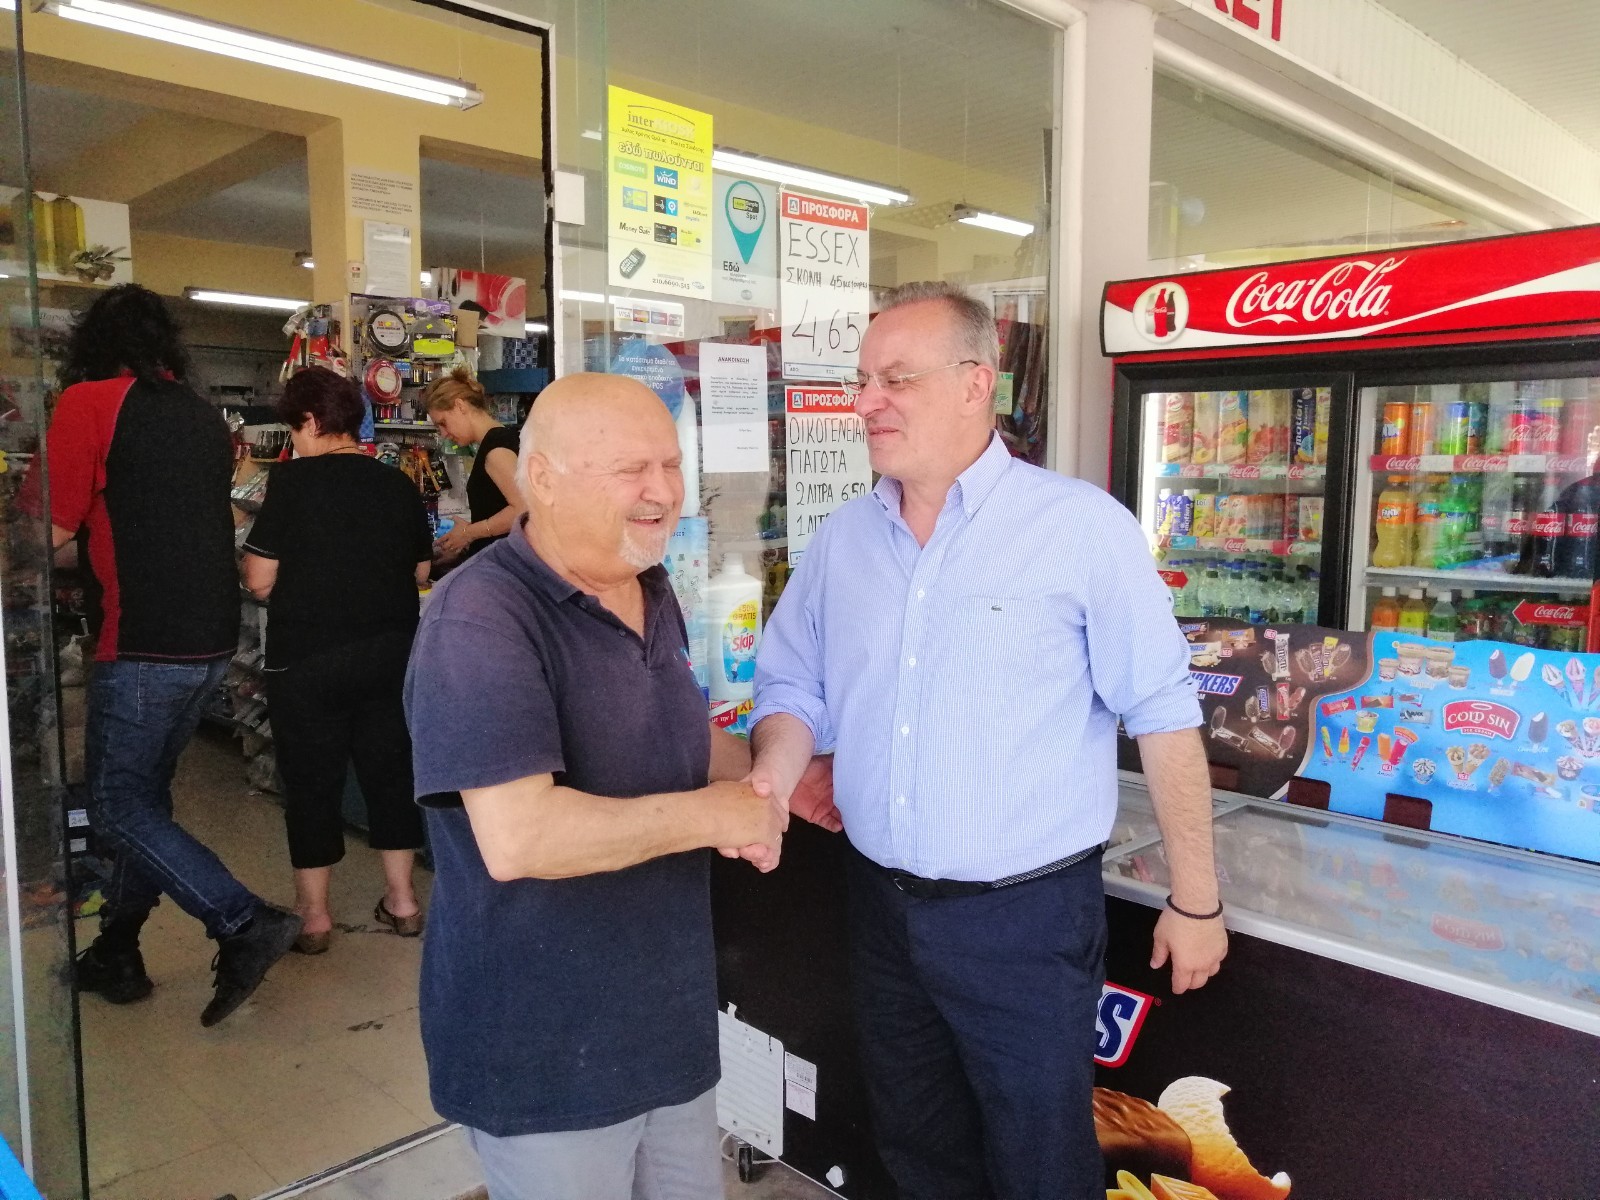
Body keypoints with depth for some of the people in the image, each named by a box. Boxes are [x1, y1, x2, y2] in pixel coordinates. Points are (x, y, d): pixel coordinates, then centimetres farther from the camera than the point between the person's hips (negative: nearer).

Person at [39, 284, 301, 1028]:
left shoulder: (88, 402, -6)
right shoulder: (202, 416, 13)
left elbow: (56, 530, -5)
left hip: (146, 641, -7)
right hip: (213, 636, 7)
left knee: (117, 804, 3)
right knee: (145, 791, 18)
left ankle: (245, 925, -5)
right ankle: (115, 953, 28)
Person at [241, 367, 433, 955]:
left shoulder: (293, 480, -12)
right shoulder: (399, 484, 2)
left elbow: (259, 580, -12)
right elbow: (421, 573, 10)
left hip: (307, 658, -4)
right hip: (391, 654, 4)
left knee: (311, 779, 8)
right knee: (390, 768, 14)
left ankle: (313, 914, 18)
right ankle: (401, 897, 24)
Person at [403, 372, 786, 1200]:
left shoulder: (651, 594, 5)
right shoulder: (482, 618, -24)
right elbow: (516, 838, -33)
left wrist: (768, 780, 0)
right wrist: (710, 815, -22)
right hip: (545, 1053, -8)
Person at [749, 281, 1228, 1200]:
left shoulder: (1082, 529, -13)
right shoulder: (843, 540, 2)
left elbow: (1163, 715, -10)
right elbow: (796, 687, 8)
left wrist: (1195, 901, -7)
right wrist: (774, 779, -13)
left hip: (1026, 918, -5)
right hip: (884, 909, 5)